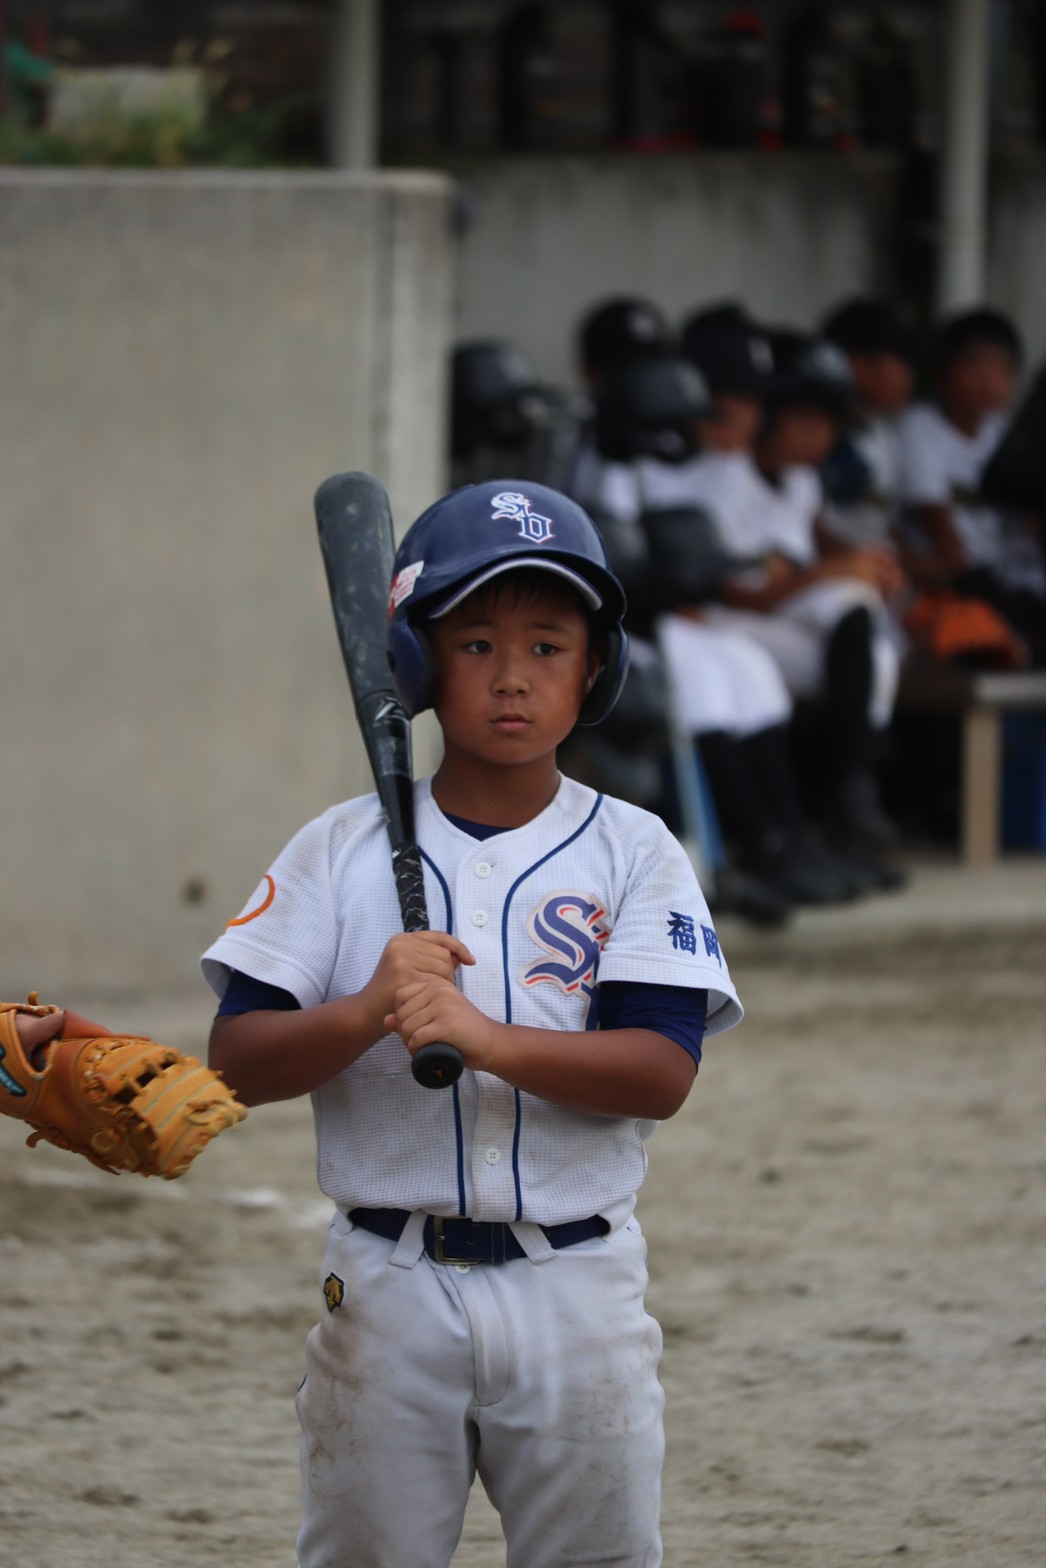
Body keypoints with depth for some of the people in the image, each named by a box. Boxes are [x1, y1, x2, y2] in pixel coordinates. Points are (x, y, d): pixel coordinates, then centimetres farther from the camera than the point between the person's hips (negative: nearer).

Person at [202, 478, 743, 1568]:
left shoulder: (633, 854, 2)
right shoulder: (342, 849, 4)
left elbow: (662, 1072, -10)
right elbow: (238, 1060, -2)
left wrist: (482, 1035, -24)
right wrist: (369, 1015, -21)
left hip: (578, 1294, 0)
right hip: (387, 1288, 0)